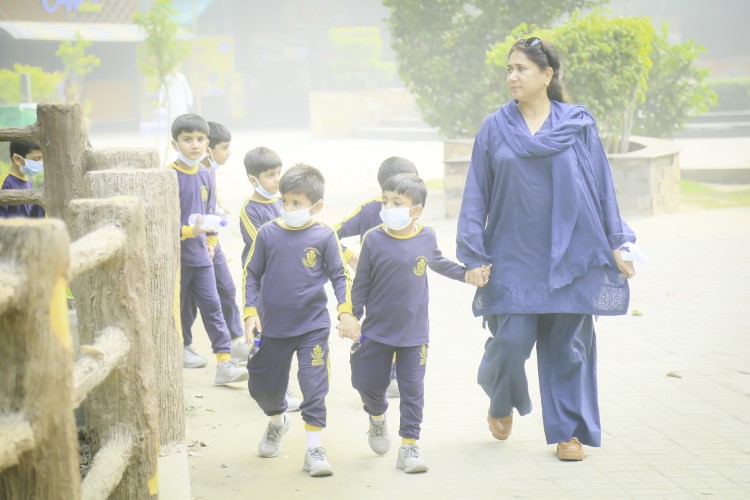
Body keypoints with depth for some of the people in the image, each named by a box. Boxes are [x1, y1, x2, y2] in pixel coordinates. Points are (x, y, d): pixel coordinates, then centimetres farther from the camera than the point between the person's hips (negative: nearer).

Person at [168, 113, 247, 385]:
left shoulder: (205, 176, 5)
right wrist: (189, 231, -26)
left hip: (201, 257, 5)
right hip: (177, 257, -5)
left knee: (212, 307, 0)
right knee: (179, 306, 10)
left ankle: (225, 363, -2)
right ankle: (183, 347, 31)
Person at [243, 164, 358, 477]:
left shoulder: (324, 236, -6)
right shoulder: (268, 233, -3)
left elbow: (340, 276, 1)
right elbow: (251, 274, 3)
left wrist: (346, 311, -9)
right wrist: (250, 312, -4)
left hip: (313, 327, -2)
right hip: (273, 326, 2)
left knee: (314, 386, -6)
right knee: (262, 385, 14)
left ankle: (314, 448, 4)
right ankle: (277, 421, 45)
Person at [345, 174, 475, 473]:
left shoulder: (426, 238, -4)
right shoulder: (374, 239, -9)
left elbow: (439, 263, 19)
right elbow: (361, 284, -2)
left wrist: (467, 274, 11)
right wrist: (352, 317, -3)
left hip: (414, 333, 0)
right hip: (377, 331, 0)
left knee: (412, 389, 1)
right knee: (368, 383, 8)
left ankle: (409, 446, 9)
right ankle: (377, 417, 41)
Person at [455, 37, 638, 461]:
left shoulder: (579, 125, 2)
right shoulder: (495, 128, 3)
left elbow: (602, 186, 5)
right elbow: (476, 195, 4)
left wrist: (616, 243, 2)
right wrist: (474, 255, -2)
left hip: (569, 257, 0)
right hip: (513, 259, 0)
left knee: (568, 346, 4)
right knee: (511, 342, -3)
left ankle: (569, 430, 18)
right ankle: (501, 401, 28)